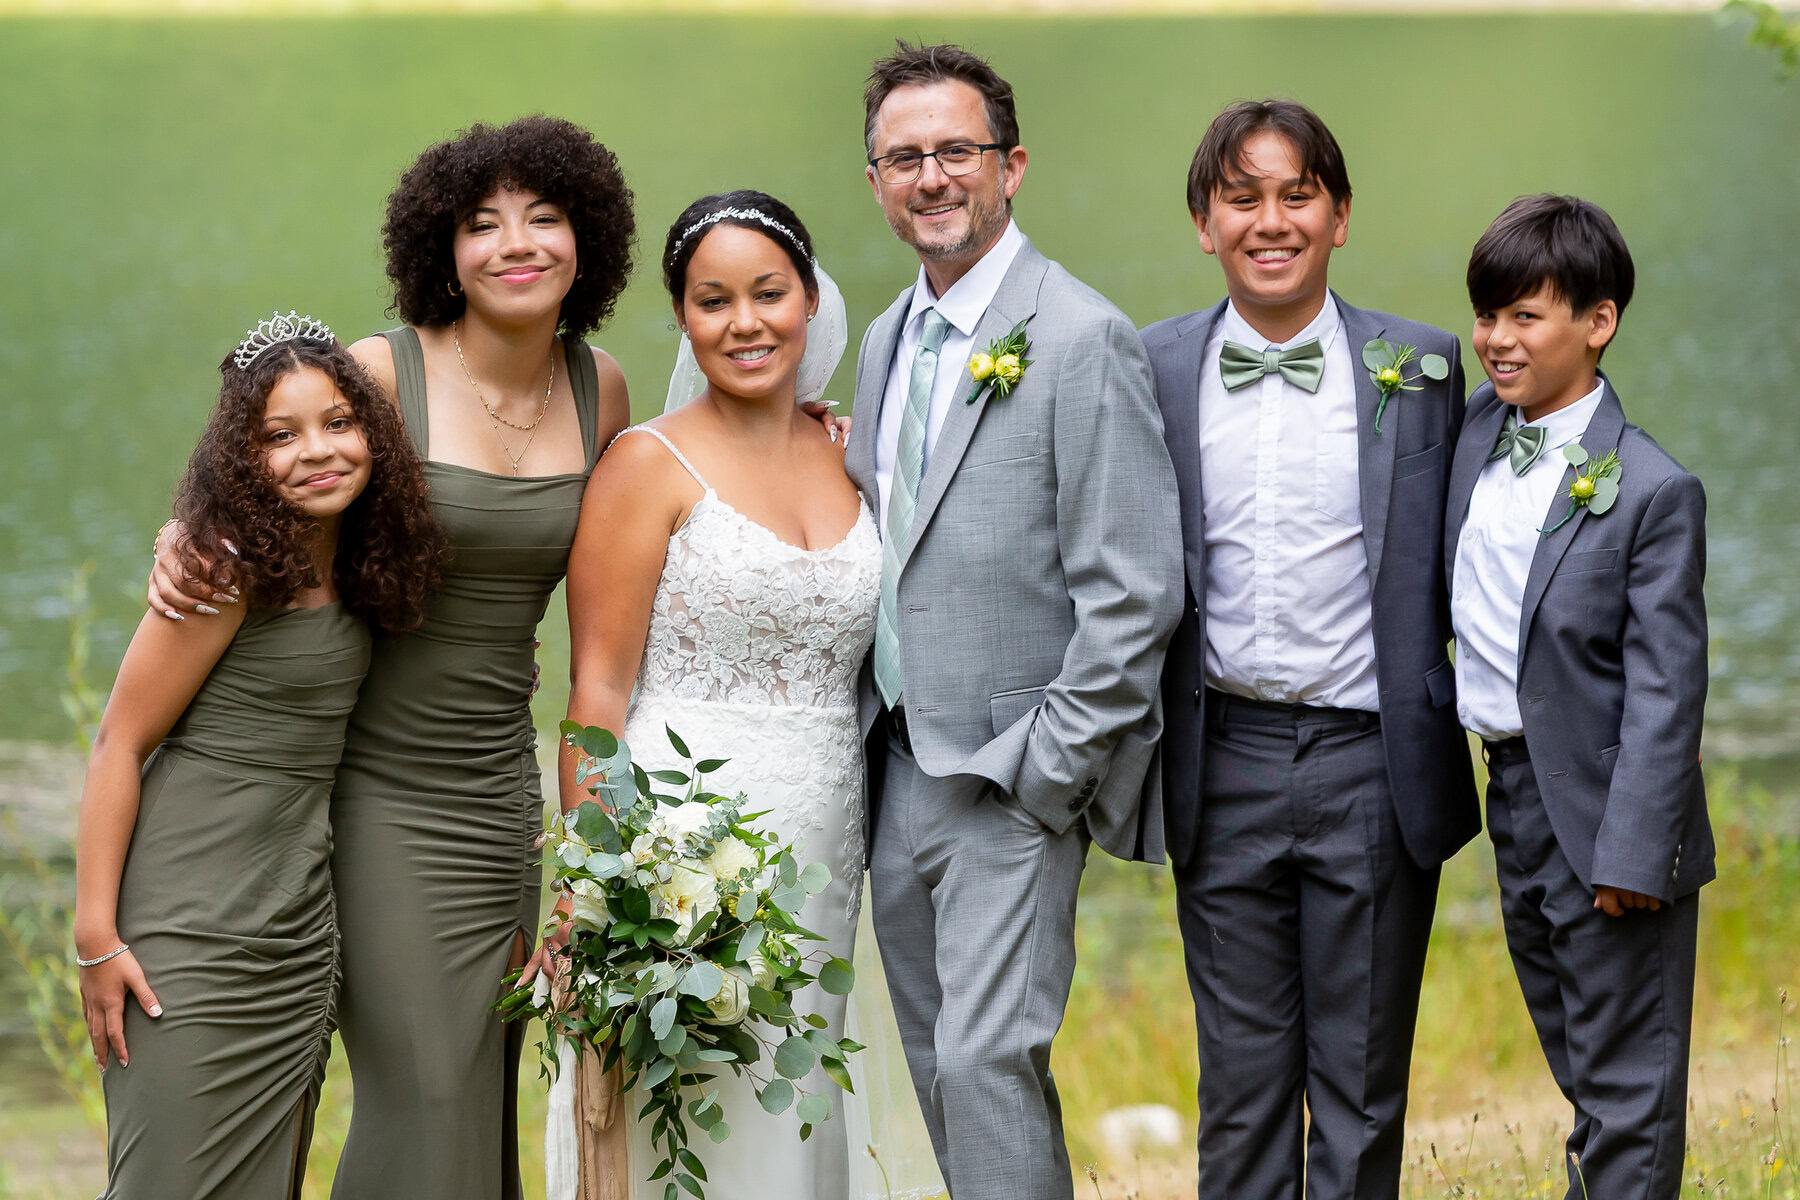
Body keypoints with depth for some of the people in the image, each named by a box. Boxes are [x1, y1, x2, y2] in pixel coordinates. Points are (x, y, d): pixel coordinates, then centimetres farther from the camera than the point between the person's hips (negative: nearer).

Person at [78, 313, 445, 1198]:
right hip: (190, 926, -7)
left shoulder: (353, 567, 8)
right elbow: (119, 742, -12)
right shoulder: (230, 567, -14)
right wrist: (97, 935, -15)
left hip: (299, 942, 7)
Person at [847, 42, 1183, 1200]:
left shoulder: (1082, 341, -12)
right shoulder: (888, 340, 13)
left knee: (988, 1058, -13)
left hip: (1011, 777, -8)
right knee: (938, 1060, 12)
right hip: (899, 765, 8)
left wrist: (1048, 764, -17)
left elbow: (1135, 589, -15)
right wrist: (869, 723, 11)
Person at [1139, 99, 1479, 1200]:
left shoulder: (1420, 366, 0)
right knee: (1241, 1080, 10)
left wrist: (1439, 753, 3)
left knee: (1362, 1088, 7)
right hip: (1225, 764, 1)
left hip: (1373, 765, -1)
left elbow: (1449, 563, 6)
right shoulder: (1153, 368, 3)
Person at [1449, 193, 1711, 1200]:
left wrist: (1633, 852, -20)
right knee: (1578, 1069, 21)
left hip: (1605, 807, -7)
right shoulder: (1483, 429, 3)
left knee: (1628, 1085, 1)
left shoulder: (1653, 491, -16)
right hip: (1514, 788, 7)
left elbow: (1664, 687, -17)